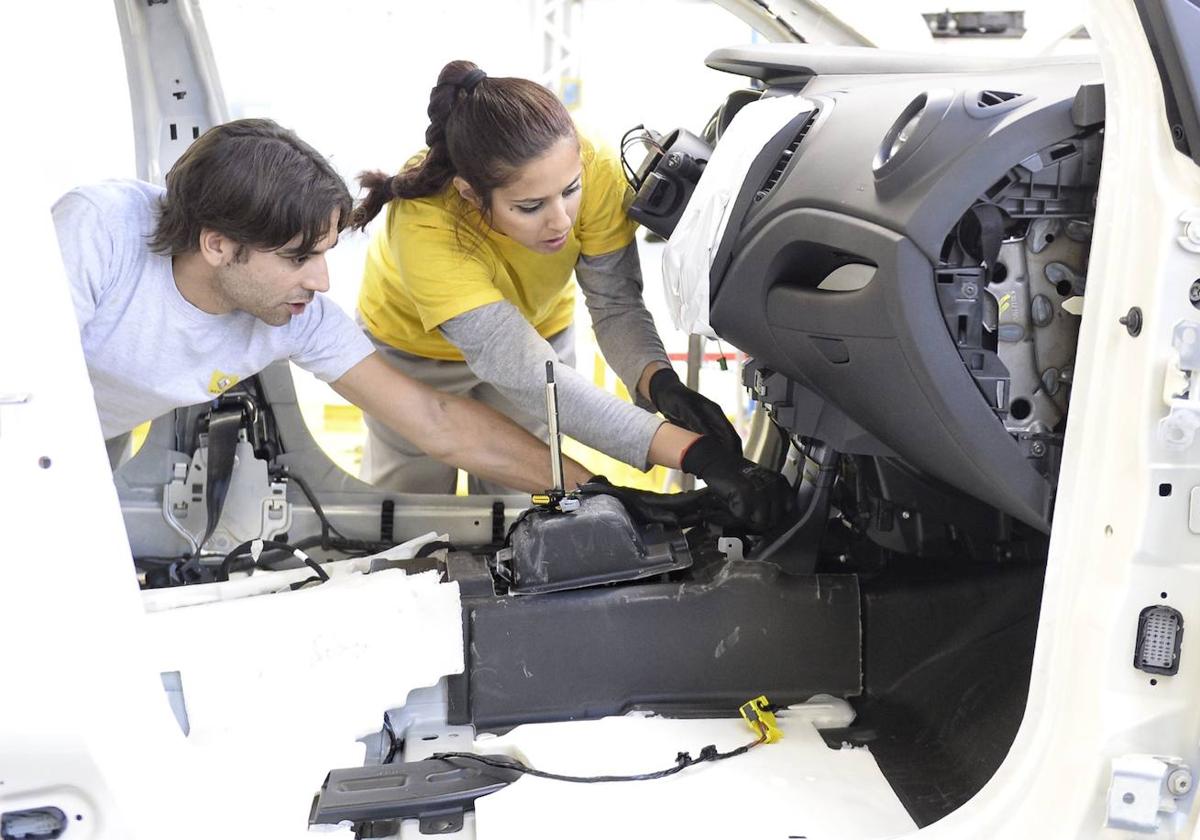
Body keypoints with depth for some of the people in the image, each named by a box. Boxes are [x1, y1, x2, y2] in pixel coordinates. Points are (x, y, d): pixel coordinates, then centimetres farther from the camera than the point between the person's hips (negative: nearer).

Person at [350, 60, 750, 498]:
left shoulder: (595, 171, -34)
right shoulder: (423, 226, -43)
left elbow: (615, 306, -23)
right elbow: (527, 373, -46)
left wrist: (659, 381, -46)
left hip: (539, 327, 3)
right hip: (414, 348, -2)